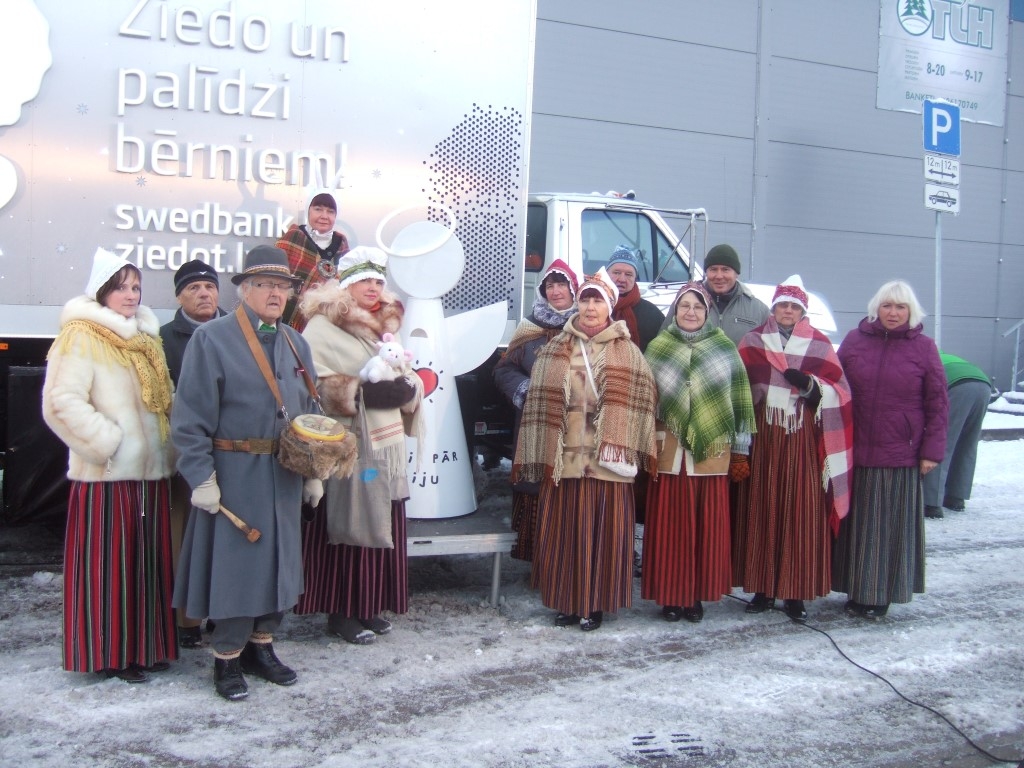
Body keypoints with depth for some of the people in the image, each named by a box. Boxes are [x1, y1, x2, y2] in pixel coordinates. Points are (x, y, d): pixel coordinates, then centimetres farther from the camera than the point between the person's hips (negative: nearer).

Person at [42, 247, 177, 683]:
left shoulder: (145, 337, 15)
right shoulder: (81, 336, -8)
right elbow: (62, 403, -16)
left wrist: (168, 447, 9)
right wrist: (108, 444, -15)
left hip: (151, 470, 7)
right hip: (108, 475, -7)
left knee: (149, 562, 11)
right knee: (108, 565, 0)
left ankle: (145, 645, 21)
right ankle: (110, 653, 10)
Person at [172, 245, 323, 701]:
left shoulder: (296, 344, 10)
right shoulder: (212, 339, -8)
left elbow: (310, 413, 15)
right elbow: (190, 416, -12)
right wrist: (201, 477, -16)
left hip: (284, 476, 6)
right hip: (233, 475, -6)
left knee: (278, 561, 13)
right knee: (233, 563, 1)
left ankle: (262, 646, 29)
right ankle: (227, 659, 16)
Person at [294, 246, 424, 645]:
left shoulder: (387, 325, 17)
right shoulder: (322, 328, -6)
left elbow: (410, 380, 19)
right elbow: (312, 386, -16)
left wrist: (407, 388, -3)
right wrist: (363, 392, -22)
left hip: (387, 446, 7)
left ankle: (369, 605, 22)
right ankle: (341, 612, 11)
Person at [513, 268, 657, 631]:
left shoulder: (627, 353, 5)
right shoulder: (555, 350, 8)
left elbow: (639, 401, -1)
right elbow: (541, 403, 4)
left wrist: (624, 449, -11)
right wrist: (541, 455, -2)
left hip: (606, 461, -1)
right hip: (564, 458, 2)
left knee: (602, 532, 3)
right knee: (564, 532, 6)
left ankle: (595, 604, 15)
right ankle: (566, 601, 19)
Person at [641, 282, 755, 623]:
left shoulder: (724, 348, 7)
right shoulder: (658, 349, 7)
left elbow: (739, 401, 6)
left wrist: (740, 451, 3)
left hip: (712, 453, 1)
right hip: (669, 454, 0)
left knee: (707, 526, 3)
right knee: (670, 526, 0)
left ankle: (697, 595, 16)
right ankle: (671, 595, 12)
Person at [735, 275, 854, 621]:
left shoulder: (819, 344, 7)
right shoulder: (753, 341, 9)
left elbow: (839, 392, 3)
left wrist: (810, 385, -15)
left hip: (803, 440, -1)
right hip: (763, 437, 1)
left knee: (801, 512, -1)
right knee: (762, 511, 1)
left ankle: (795, 593, 8)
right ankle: (763, 588, 12)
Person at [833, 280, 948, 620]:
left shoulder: (924, 347, 1)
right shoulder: (854, 340, 4)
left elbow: (938, 403, 2)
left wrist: (933, 450, -3)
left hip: (902, 457, -1)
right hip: (856, 453, 2)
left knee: (894, 526, 6)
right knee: (857, 524, 9)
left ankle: (881, 594, 18)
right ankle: (857, 591, 21)